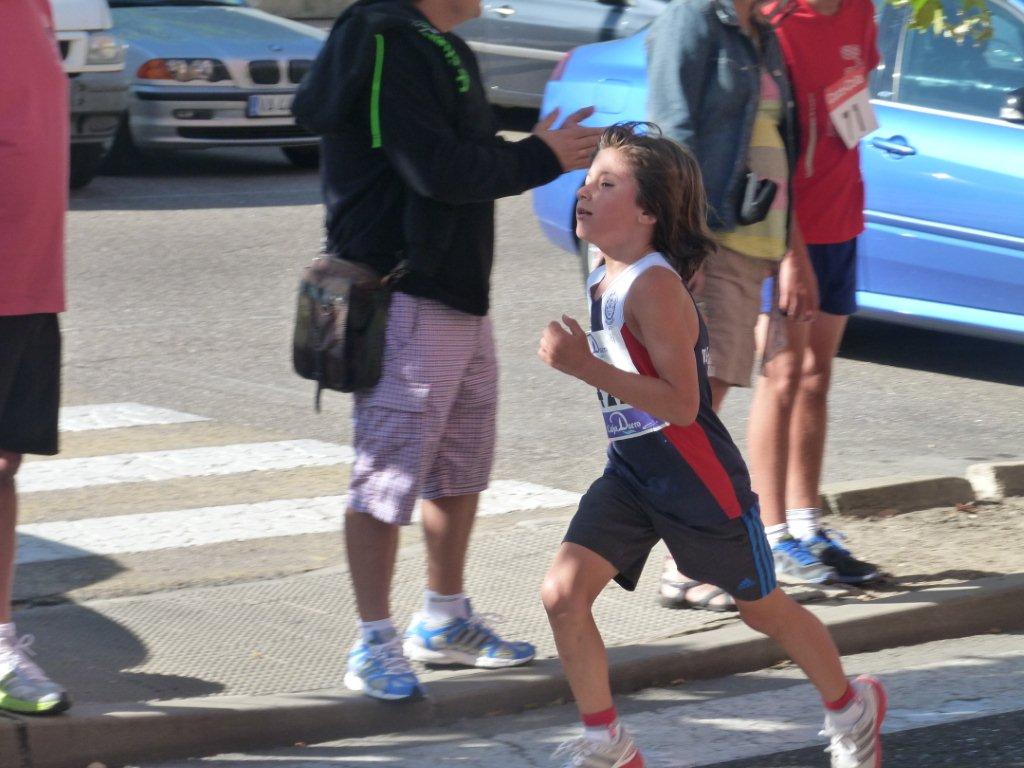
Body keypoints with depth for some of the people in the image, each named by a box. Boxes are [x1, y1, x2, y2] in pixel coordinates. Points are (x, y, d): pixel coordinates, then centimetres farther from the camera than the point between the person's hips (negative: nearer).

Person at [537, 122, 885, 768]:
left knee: (763, 607, 13)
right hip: (631, 473, 7)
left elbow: (681, 404, -29)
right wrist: (576, 359, 9)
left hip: (700, 480, -7)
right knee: (563, 593, -9)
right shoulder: (606, 277, 3)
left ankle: (852, 707, 39)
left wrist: (585, 366, -33)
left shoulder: (654, 285, -24)